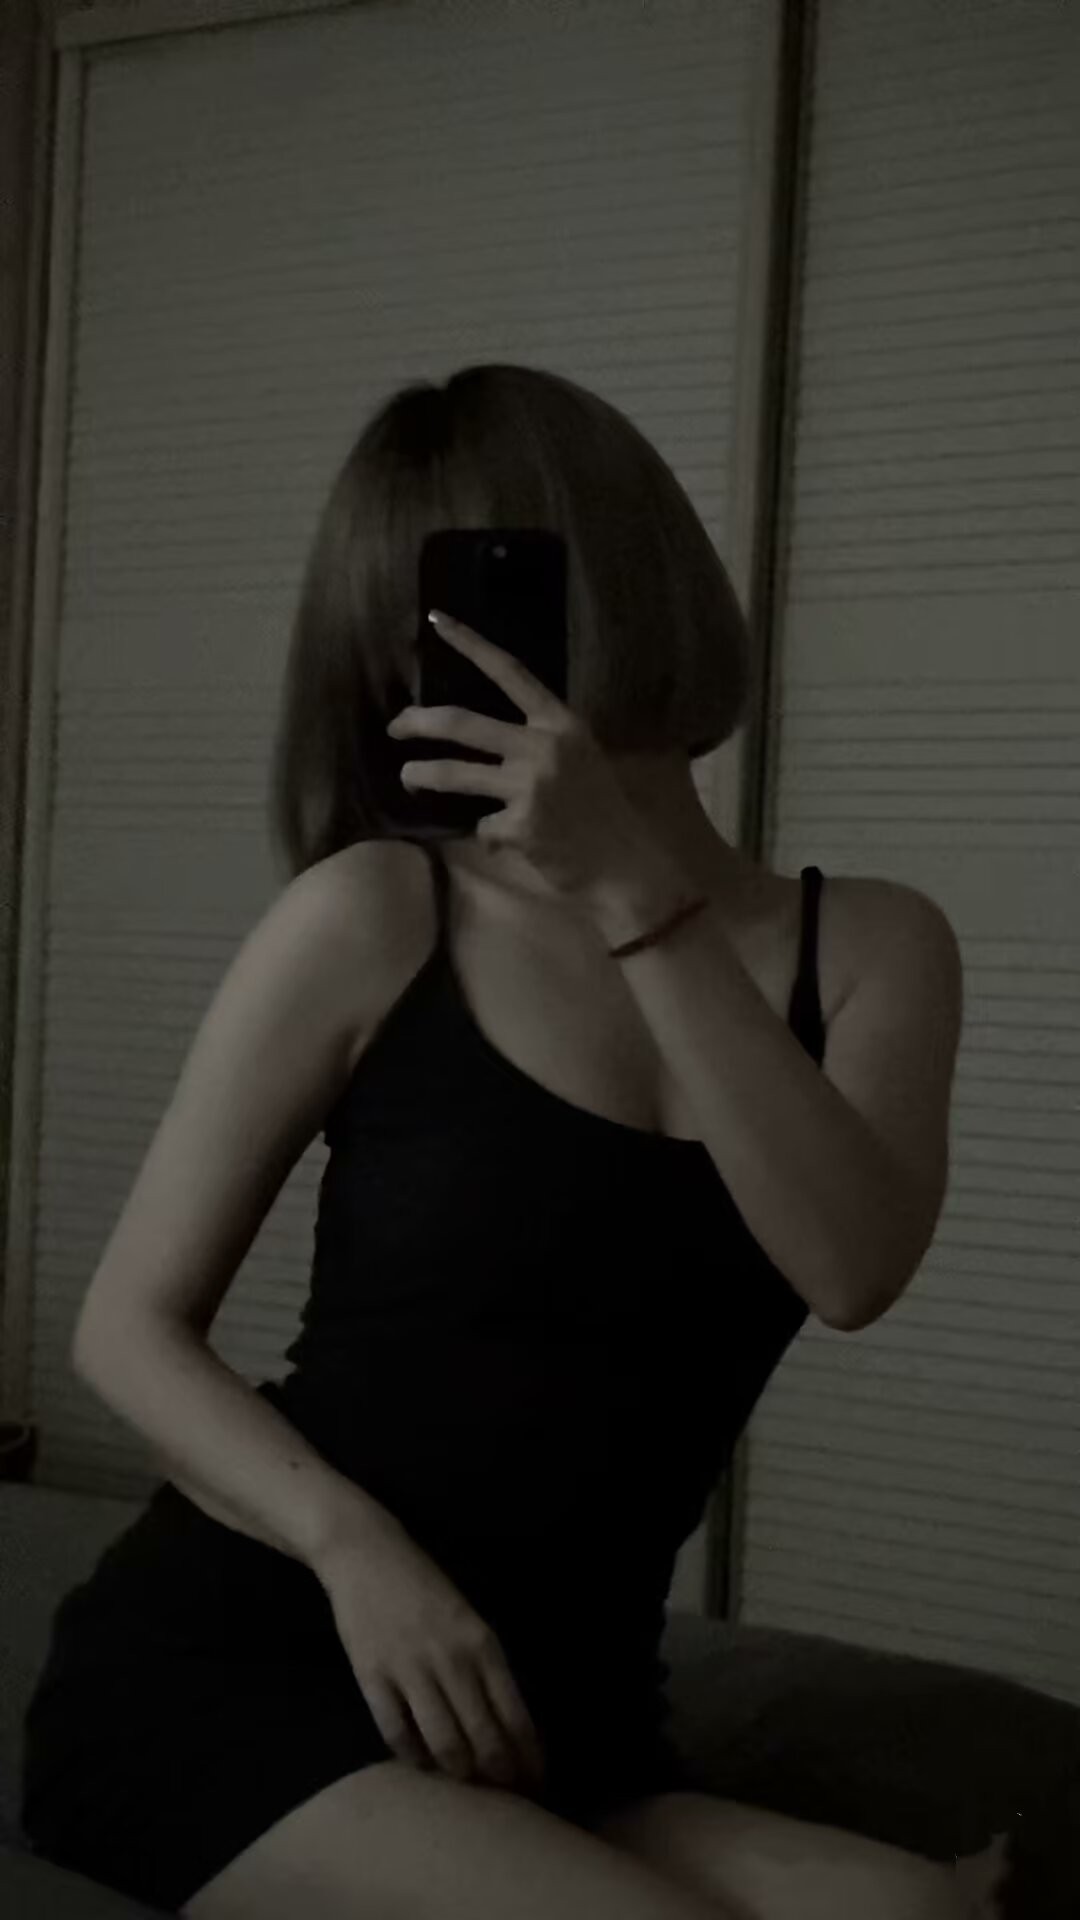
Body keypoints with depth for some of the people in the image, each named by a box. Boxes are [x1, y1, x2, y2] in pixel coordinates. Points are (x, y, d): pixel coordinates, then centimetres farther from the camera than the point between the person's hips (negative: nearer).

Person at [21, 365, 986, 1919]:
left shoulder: (860, 952, 5)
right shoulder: (372, 918, -3)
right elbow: (131, 1323, 1)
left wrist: (633, 890, -25)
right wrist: (353, 1544, -17)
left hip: (546, 1728, 2)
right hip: (224, 1672, -2)